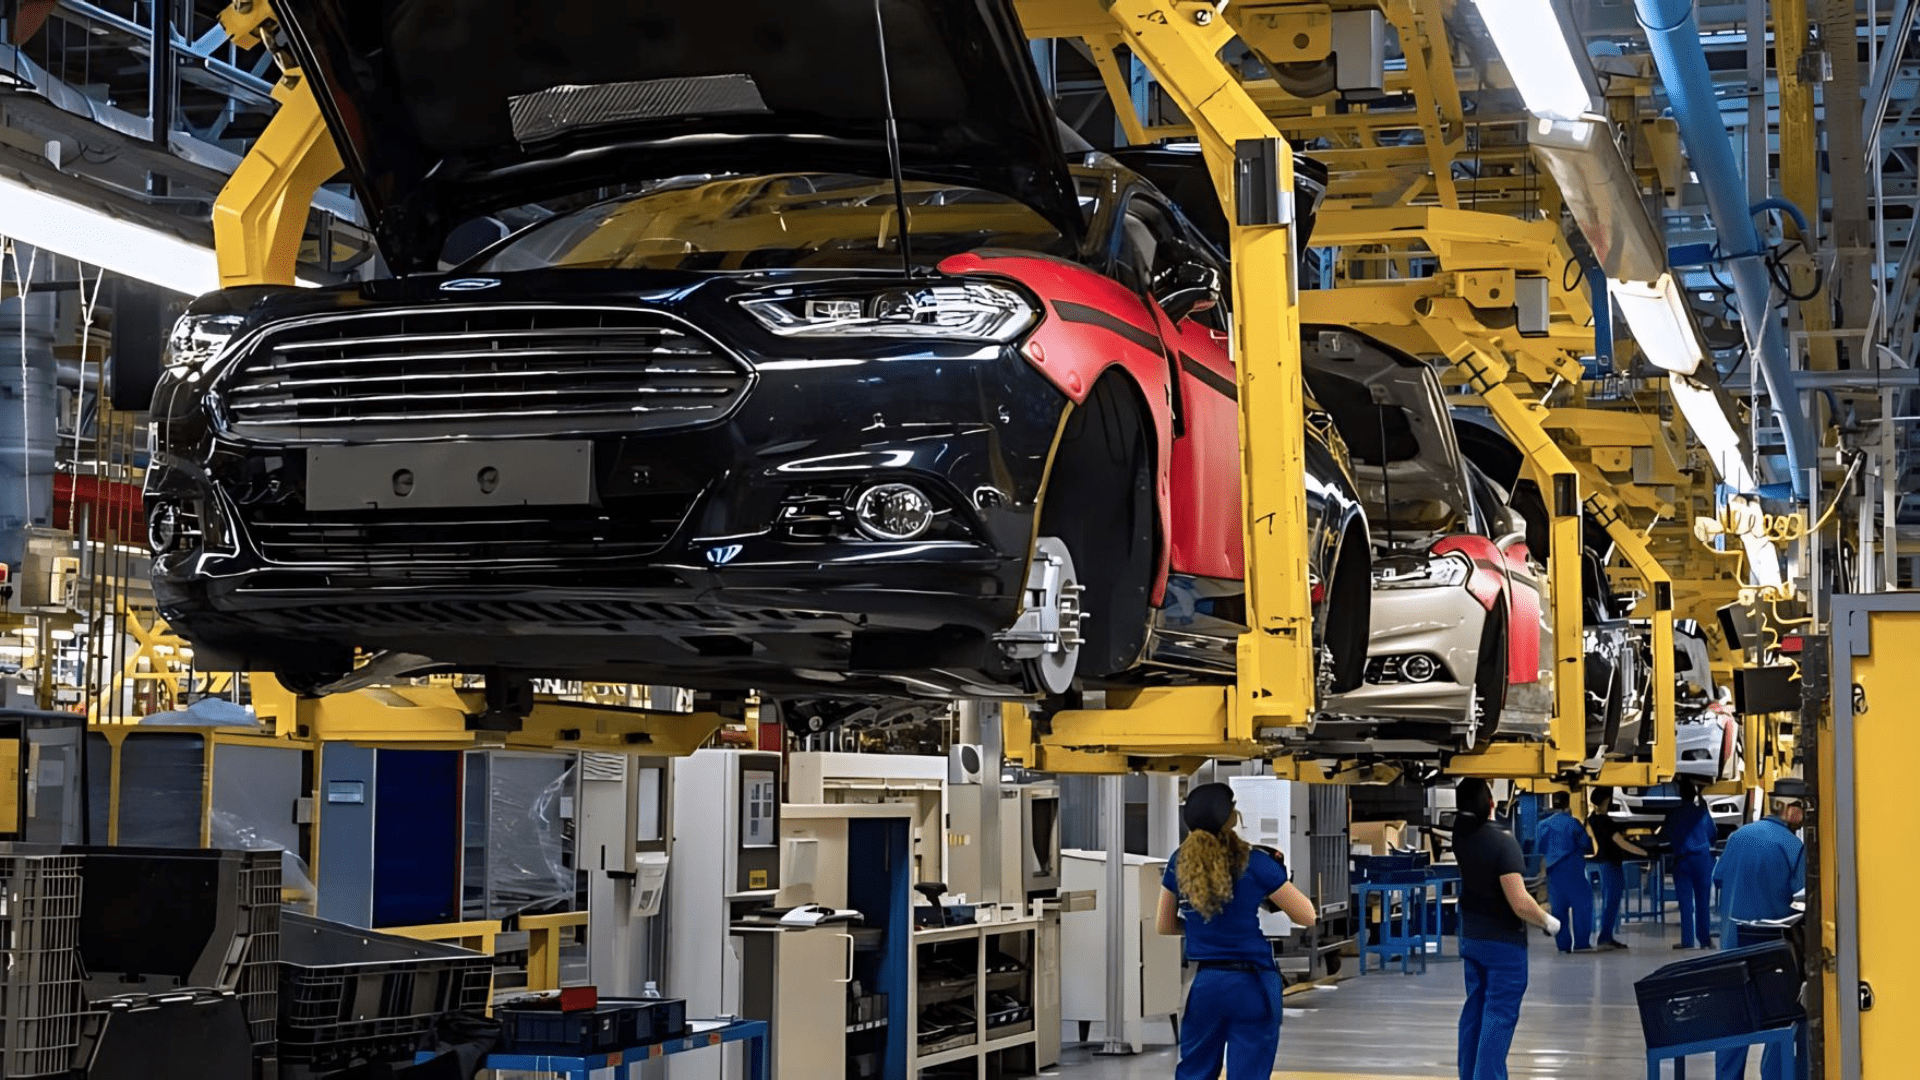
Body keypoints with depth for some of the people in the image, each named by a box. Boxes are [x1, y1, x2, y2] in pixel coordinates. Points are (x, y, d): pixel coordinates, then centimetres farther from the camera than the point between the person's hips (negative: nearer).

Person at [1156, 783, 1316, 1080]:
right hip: (1252, 985, -3)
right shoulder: (1255, 864, -11)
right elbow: (1307, 917, -3)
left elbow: (1164, 926, 13)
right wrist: (1282, 875, 11)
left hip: (1204, 983, 3)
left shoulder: (1180, 863, 1)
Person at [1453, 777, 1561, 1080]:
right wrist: (1548, 922, -9)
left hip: (1471, 938, 7)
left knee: (1475, 1010, 16)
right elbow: (1519, 902, -25)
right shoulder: (1502, 841, -24)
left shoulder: (1461, 835, -3)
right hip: (1503, 942, -7)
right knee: (1499, 1016, -3)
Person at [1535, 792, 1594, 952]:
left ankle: (1563, 943, 9)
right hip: (1572, 869, -5)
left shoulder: (1544, 825, 6)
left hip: (1553, 871, 5)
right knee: (1582, 903, -1)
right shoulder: (1572, 823, -9)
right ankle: (1580, 942, -6)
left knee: (1558, 907, 9)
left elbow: (1540, 849, 14)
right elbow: (1586, 844, -6)